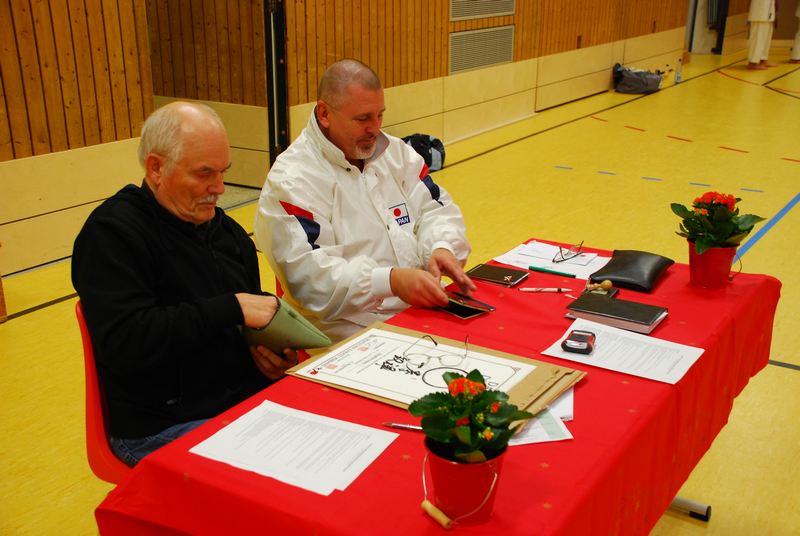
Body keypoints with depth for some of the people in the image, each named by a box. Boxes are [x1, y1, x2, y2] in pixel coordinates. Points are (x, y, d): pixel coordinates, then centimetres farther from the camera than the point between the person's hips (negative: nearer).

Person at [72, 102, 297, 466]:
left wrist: (271, 351, -3)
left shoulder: (227, 230, 14)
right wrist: (230, 309, -21)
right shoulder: (111, 232, -8)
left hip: (250, 401, 7)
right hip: (163, 428, -7)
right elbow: (123, 342, -22)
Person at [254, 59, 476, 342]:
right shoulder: (292, 179, -11)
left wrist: (442, 247, -13)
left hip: (422, 309, 7)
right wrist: (391, 281, -32)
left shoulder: (395, 151, 12)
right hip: (350, 336, -7)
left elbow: (434, 209, 11)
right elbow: (307, 274, -20)